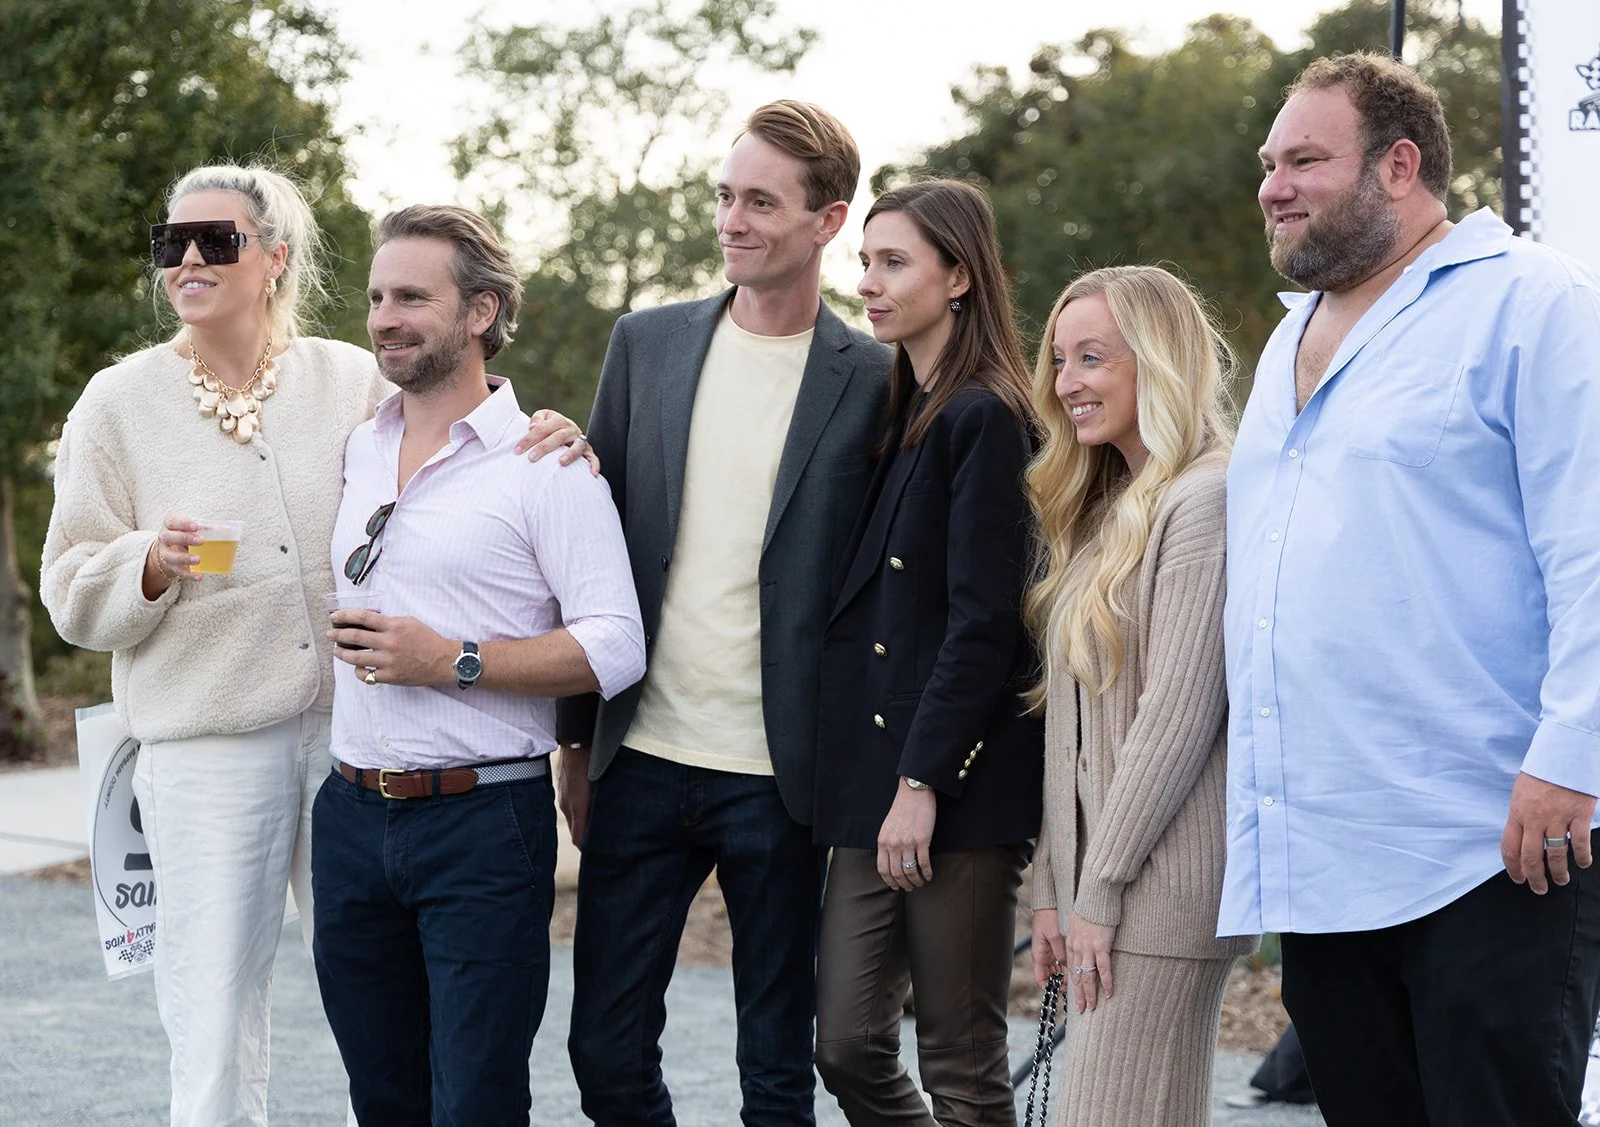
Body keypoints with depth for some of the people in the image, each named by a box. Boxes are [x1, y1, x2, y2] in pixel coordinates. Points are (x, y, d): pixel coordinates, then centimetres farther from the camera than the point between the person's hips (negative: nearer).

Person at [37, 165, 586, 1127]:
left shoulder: (351, 379, 6)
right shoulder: (122, 401, 3)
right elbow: (72, 596, 3)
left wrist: (538, 437, -6)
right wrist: (149, 564, -17)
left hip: (354, 732, 2)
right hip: (208, 748, -2)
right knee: (215, 1045, -2)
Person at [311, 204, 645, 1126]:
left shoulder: (543, 462, -8)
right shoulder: (358, 452, 12)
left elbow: (614, 648, -14)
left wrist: (451, 662, -19)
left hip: (484, 818, -6)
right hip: (353, 812, 6)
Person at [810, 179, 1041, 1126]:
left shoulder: (984, 419, -9)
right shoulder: (900, 414, 17)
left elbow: (982, 621, -15)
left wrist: (922, 783, -18)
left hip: (962, 784, -8)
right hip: (872, 776, 8)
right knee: (849, 1046, 6)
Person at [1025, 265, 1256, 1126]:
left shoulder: (1202, 499, -10)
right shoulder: (1105, 510, 18)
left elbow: (1180, 707, -16)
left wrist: (1101, 889, -15)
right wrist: (1055, 885, 11)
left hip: (1160, 886, -9)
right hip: (1095, 878, 9)